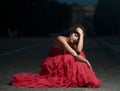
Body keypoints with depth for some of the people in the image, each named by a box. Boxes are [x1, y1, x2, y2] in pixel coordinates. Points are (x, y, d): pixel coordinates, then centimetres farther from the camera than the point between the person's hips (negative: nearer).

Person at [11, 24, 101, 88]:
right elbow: (74, 55, -25)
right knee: (71, 58, -29)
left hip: (62, 65, 8)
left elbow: (79, 51, -19)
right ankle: (70, 80, -18)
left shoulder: (72, 43, 5)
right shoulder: (61, 39, -19)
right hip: (52, 65, -8)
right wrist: (86, 61, -17)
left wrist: (81, 35, -14)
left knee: (80, 55, -6)